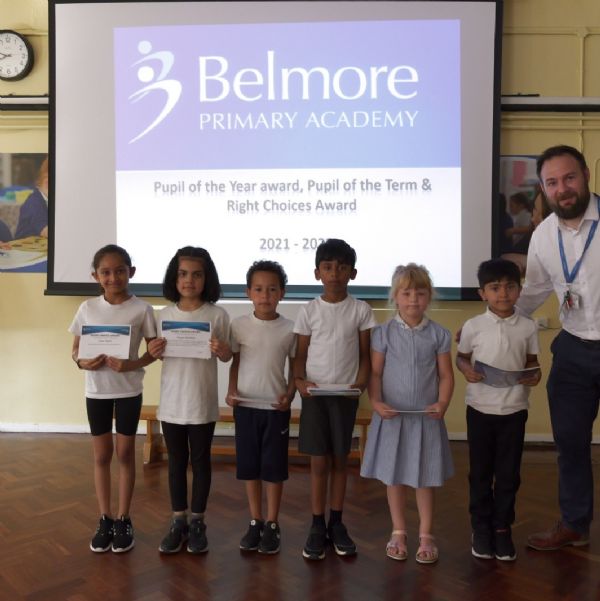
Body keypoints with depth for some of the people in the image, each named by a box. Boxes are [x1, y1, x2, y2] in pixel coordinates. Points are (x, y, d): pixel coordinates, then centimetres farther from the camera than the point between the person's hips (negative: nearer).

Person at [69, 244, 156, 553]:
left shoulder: (141, 308, -9)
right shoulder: (87, 308, -2)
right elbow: (75, 348, 5)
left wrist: (132, 365, -22)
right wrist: (83, 362, -16)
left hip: (128, 389, -2)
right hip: (96, 389, 2)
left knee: (125, 452, 8)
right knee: (102, 454, 11)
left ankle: (123, 520, 21)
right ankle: (105, 520, 24)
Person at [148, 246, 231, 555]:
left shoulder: (217, 315, -7)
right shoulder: (164, 315, 1)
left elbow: (227, 356, -3)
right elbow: (159, 354, 7)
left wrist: (221, 350, -25)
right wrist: (154, 352, -14)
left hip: (202, 403, -2)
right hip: (171, 402, 3)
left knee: (200, 461, 10)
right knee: (176, 462, 14)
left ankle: (197, 522, 25)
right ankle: (178, 521, 27)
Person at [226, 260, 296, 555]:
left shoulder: (290, 328, -4)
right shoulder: (239, 325, -1)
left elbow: (295, 367, 3)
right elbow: (235, 363, 6)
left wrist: (289, 395, -11)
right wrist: (231, 391, -8)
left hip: (276, 407, -1)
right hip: (245, 406, 1)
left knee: (274, 467, 6)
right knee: (249, 466, 10)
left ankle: (272, 524, 21)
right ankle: (255, 522, 25)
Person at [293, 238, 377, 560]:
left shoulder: (361, 310, -1)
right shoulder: (308, 311, -1)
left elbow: (365, 355, 2)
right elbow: (300, 354, 2)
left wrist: (360, 383, -13)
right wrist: (299, 380, -16)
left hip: (346, 395, 1)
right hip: (315, 394, 0)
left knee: (339, 460, 11)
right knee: (319, 461, 4)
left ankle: (336, 524, 23)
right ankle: (317, 527, 16)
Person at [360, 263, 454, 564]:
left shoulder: (438, 334, -1)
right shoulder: (384, 333, -4)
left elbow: (446, 375, 1)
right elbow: (375, 373, -3)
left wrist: (442, 403, -14)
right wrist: (376, 401, -17)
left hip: (426, 417, 0)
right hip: (392, 416, 0)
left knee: (425, 477, 10)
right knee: (394, 476, 12)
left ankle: (426, 535, 26)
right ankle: (398, 532, 30)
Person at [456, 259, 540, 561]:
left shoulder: (528, 327, -3)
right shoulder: (473, 326, -6)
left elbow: (531, 360, 9)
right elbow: (461, 356, 5)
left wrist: (535, 374, -12)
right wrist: (466, 370, -15)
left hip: (514, 409, 1)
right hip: (480, 409, -1)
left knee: (509, 473, 9)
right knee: (480, 472, 10)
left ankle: (502, 527, 26)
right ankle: (481, 527, 26)